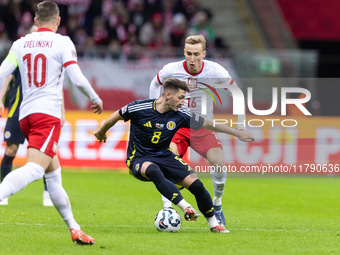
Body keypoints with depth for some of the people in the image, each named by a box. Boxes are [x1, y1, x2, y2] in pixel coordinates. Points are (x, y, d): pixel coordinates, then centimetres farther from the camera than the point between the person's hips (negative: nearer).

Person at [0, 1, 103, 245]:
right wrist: (96, 99, 10)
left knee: (53, 173, 15)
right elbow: (77, 79, -6)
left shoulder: (21, 44, 12)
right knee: (34, 168, -20)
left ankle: (74, 228, 19)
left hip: (25, 115, 7)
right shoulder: (62, 42, -1)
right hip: (48, 113, -7)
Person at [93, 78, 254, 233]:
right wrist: (101, 132, 17)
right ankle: (186, 208, -43)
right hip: (138, 159, -4)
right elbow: (115, 117, 1)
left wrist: (237, 133, 5)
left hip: (164, 156, 4)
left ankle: (213, 224, 8)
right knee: (153, 170, -41)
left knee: (195, 184, -13)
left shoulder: (180, 114, -7)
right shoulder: (138, 108, -17)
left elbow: (209, 124, 3)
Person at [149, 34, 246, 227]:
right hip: (177, 126, 0)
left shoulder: (216, 72, -12)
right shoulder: (171, 70, -11)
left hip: (203, 126, 0)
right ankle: (167, 208, -18)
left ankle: (217, 205, 4)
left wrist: (241, 123, 4)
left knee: (219, 163, -22)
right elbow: (155, 84, 13)